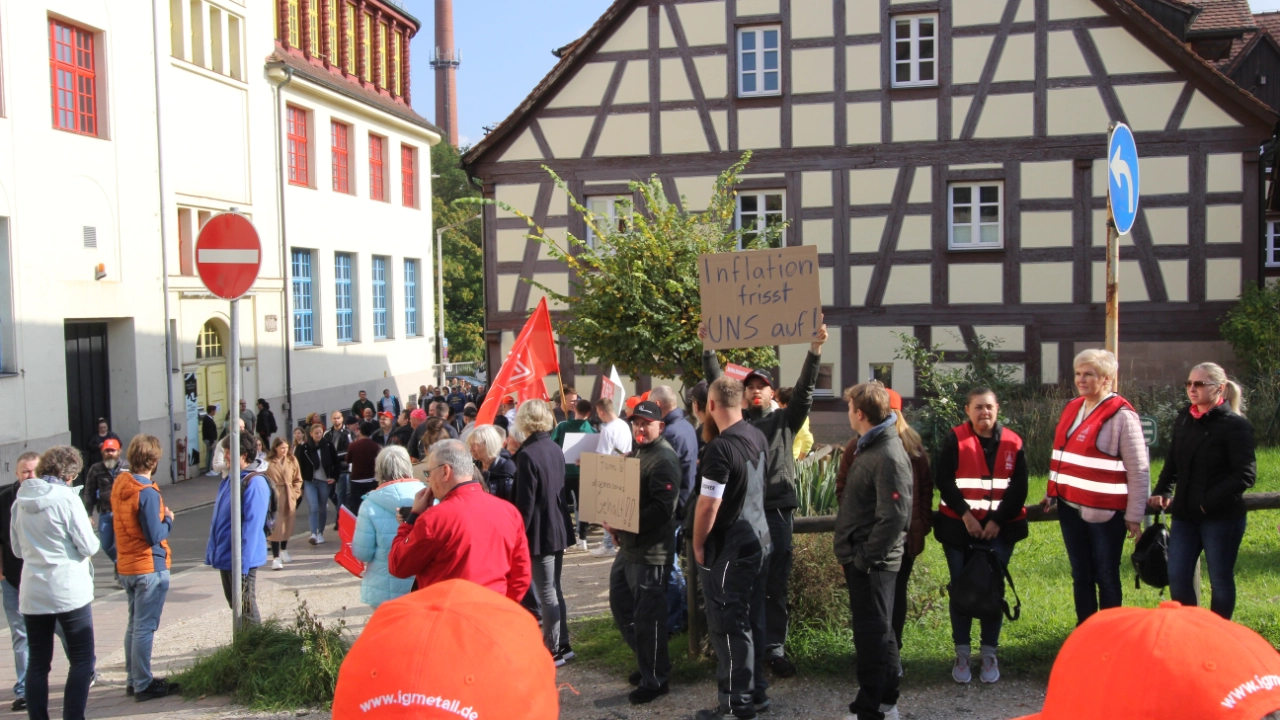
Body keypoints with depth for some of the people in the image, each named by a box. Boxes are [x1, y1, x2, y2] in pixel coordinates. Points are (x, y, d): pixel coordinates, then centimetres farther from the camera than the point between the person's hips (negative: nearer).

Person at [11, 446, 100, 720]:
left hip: (31, 592, 5)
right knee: (82, 659, 3)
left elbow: (17, 548, 15)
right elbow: (89, 546, -11)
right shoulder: (67, 498, -13)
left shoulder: (21, 500, 5)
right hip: (69, 591, -5)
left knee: (37, 663, 11)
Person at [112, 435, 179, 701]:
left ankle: (134, 679, 26)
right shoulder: (147, 493, -21)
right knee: (145, 627, -1)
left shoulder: (119, 484, 3)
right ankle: (143, 685, 5)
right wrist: (168, 519, -4)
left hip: (127, 566, 8)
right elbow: (154, 536, -22)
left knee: (134, 624, 17)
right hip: (150, 567, -8)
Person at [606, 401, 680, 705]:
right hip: (628, 546, 10)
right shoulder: (636, 453, 15)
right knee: (621, 605, 18)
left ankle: (654, 680, 13)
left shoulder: (664, 459, -16)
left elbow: (662, 508, -25)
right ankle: (649, 662, 34)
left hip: (651, 552, -10)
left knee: (647, 616, -1)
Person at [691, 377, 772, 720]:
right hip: (758, 537, 8)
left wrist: (697, 544, -9)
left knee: (728, 624, 2)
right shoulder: (758, 437, 2)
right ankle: (757, 691, 28)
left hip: (729, 546, -8)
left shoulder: (720, 447, -23)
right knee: (753, 619, 17)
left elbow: (708, 504, -21)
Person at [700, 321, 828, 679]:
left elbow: (804, 389, 0)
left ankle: (775, 647, 10)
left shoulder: (784, 420, 11)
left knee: (776, 585, 4)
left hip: (776, 511, 0)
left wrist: (815, 349, -11)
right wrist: (709, 348, -4)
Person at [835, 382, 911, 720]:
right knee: (878, 631, 18)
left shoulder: (889, 457, -20)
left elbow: (894, 516, -24)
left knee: (871, 633, -1)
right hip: (862, 557, 10)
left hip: (871, 562, -10)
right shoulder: (870, 447, 11)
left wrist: (865, 556, -20)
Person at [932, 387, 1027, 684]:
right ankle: (962, 654, 13)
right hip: (959, 527, -1)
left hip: (1000, 529, 1)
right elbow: (943, 480, -7)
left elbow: (1018, 487, 0)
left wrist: (997, 520, -9)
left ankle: (990, 655, 13)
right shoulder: (955, 439, -1)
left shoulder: (1012, 443, 4)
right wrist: (965, 514, -15)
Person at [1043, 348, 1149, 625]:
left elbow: (1139, 470, -11)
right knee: (1080, 576, 15)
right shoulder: (1072, 408, 9)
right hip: (1071, 507, 7)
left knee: (1106, 578, 6)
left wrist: (1135, 515, -11)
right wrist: (1052, 493, 12)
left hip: (1105, 511, -6)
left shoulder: (1121, 415, -11)